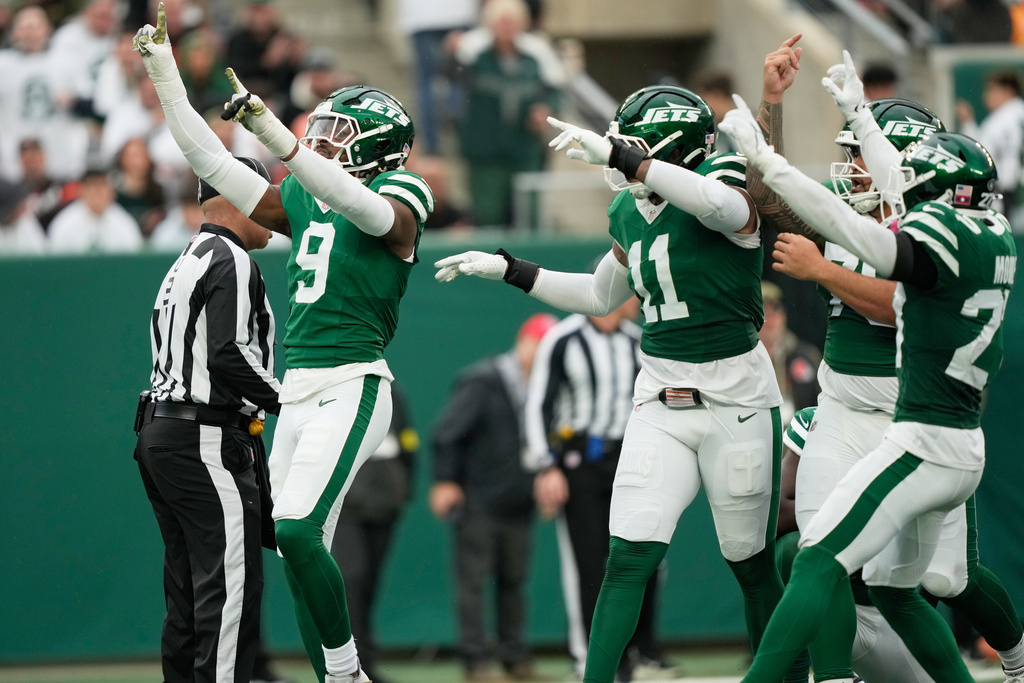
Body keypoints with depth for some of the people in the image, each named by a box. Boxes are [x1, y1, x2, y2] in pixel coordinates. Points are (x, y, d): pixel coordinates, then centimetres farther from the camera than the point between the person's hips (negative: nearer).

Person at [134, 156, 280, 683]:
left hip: (159, 436, 10)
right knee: (231, 582, -13)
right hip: (205, 441, -10)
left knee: (188, 591, 11)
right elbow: (229, 357, -20)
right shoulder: (231, 263, -9)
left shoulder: (185, 264, 22)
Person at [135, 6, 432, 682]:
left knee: (295, 530, -21)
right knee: (303, 548, 5)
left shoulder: (394, 205, -5)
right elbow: (213, 163, 17)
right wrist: (166, 76, 12)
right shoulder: (303, 203, 16)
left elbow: (352, 201, -28)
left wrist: (274, 134, -40)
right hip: (296, 391, 8)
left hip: (351, 387, -8)